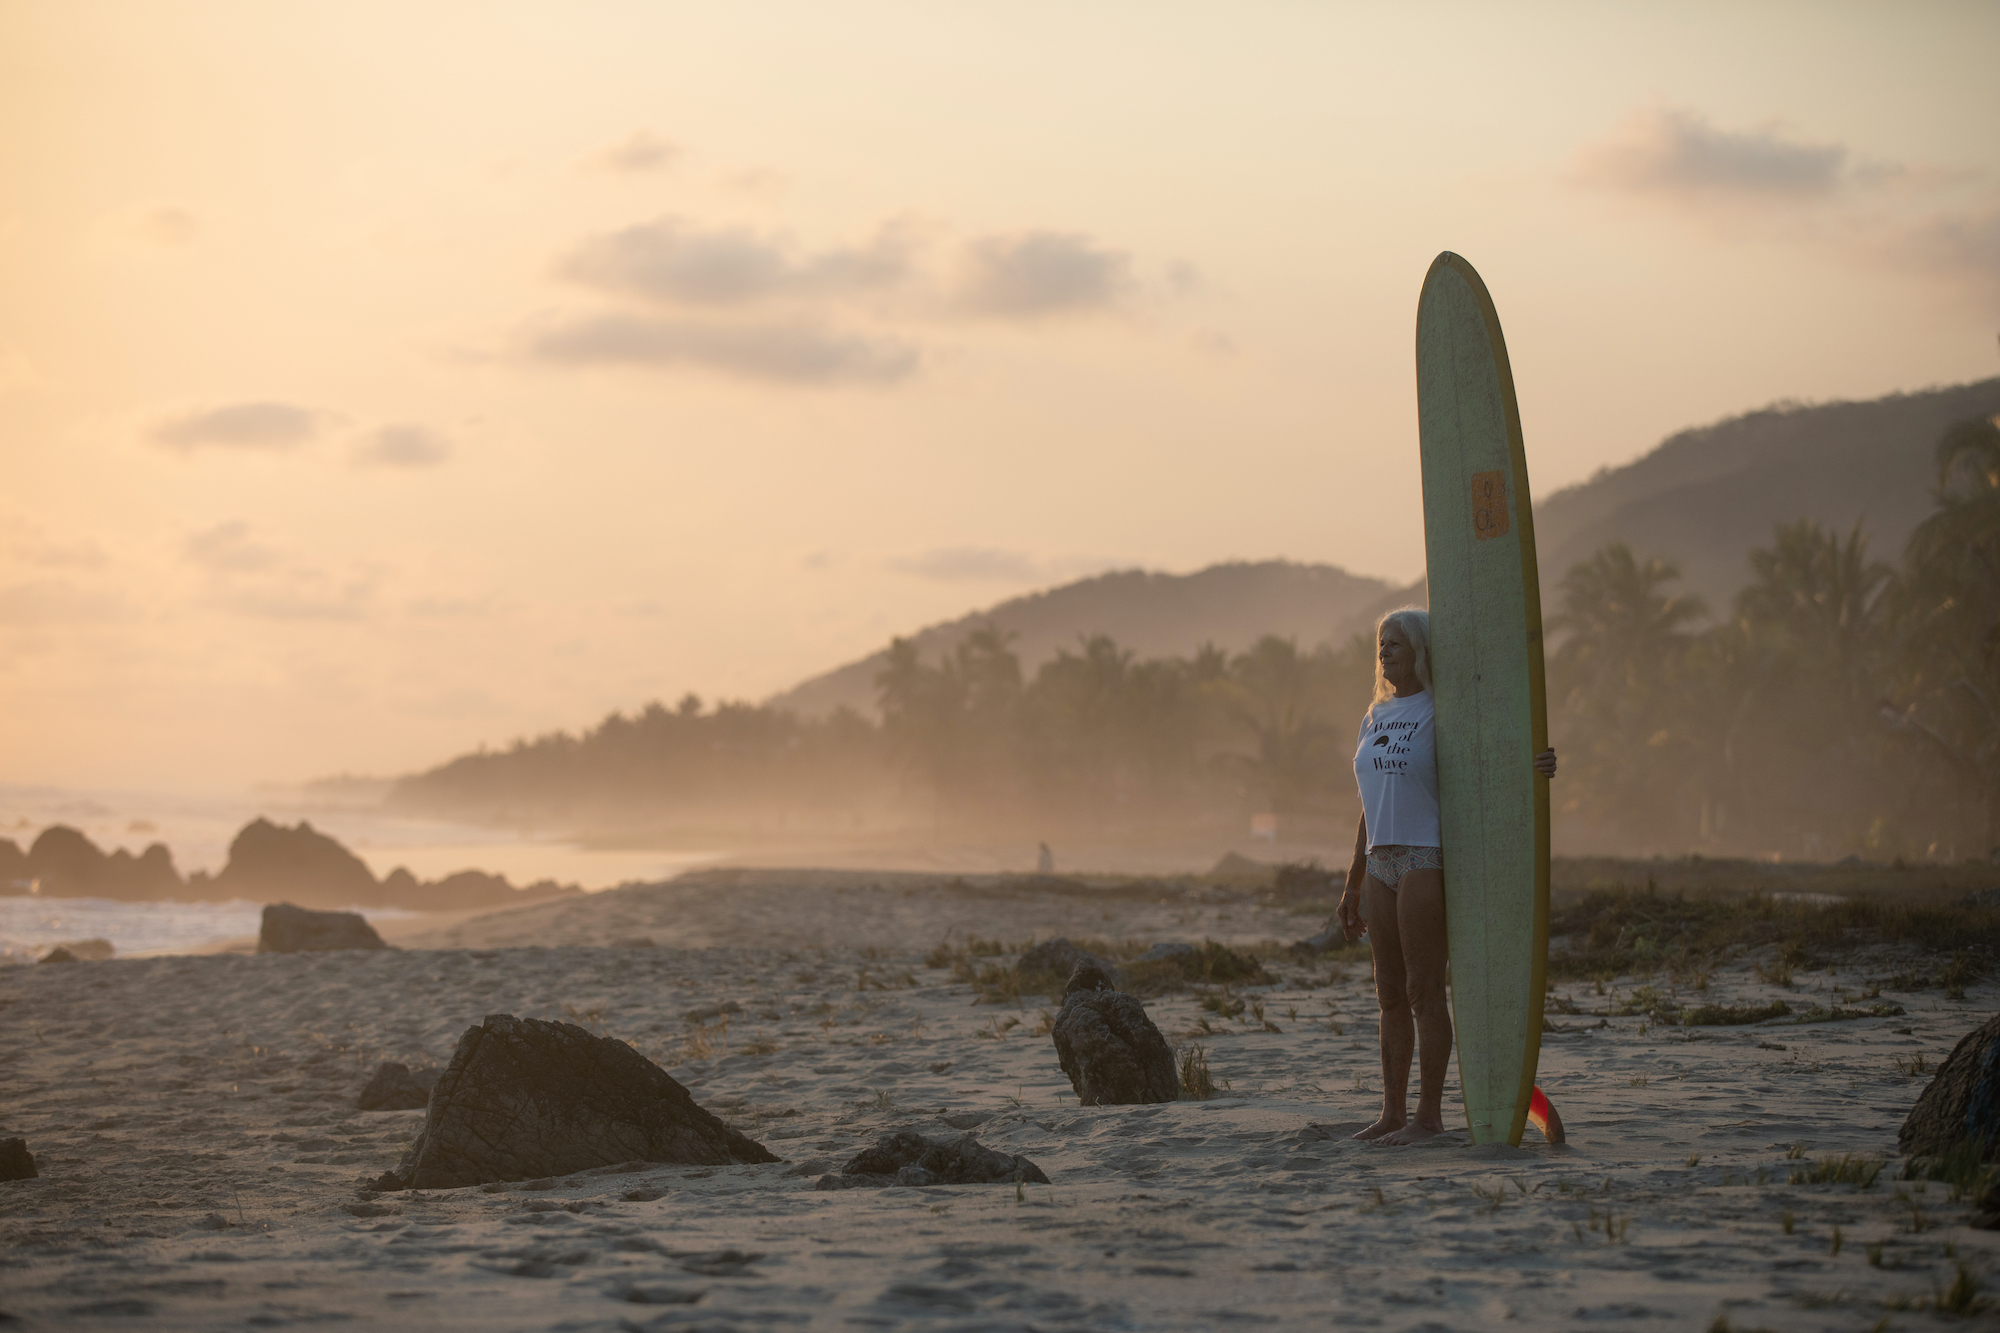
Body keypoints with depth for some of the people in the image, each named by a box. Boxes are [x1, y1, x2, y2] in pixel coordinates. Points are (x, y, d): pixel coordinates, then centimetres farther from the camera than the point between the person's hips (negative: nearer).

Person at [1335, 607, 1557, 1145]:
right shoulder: (1376, 717, 17)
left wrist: (1533, 770, -29)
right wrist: (1353, 884, 20)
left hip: (1427, 859, -8)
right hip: (1382, 862, 8)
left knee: (1424, 990, -7)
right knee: (1391, 993, 9)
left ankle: (1429, 1112, -3)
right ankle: (1393, 1111, 13)